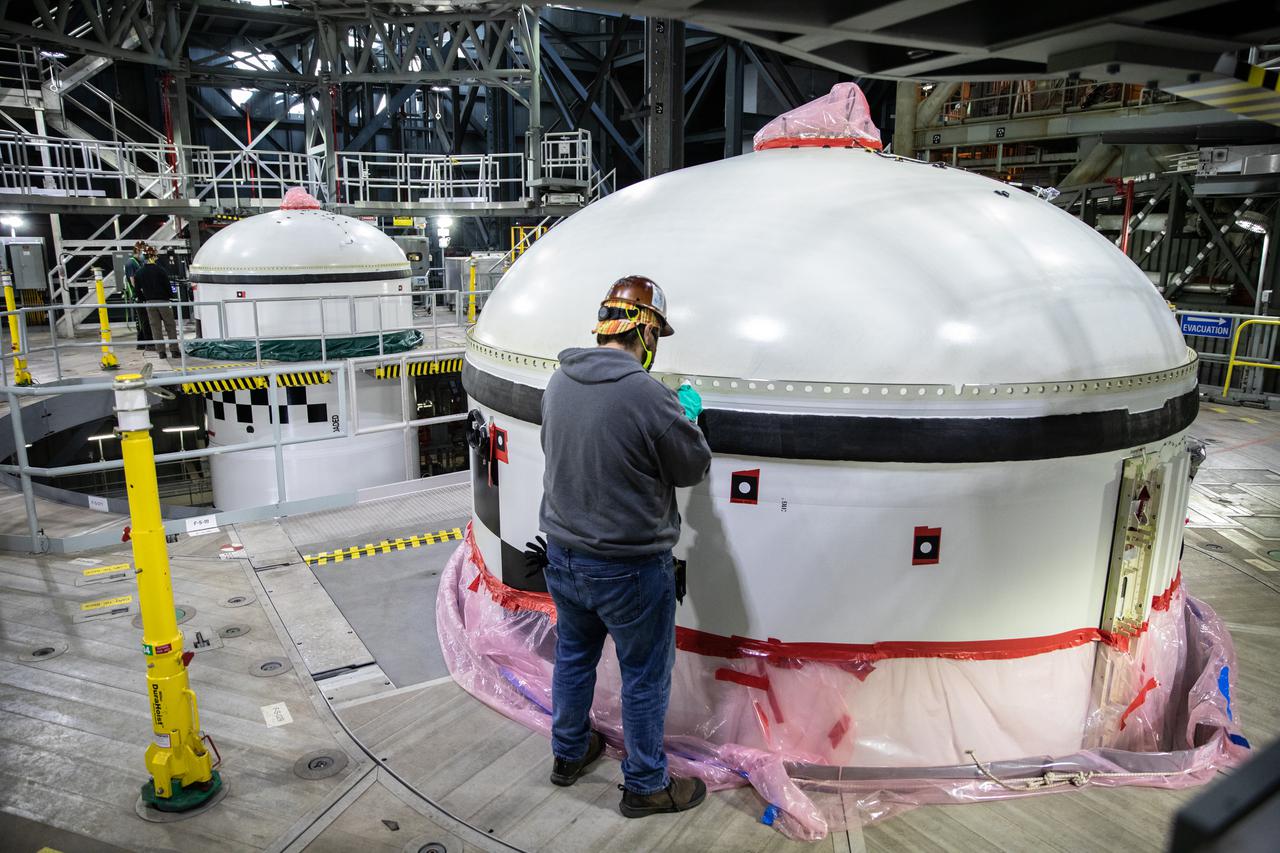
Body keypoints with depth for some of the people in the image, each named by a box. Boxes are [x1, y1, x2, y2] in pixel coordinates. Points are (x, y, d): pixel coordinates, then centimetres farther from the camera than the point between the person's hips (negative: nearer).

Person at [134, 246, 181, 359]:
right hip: (163, 300, -3)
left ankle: (161, 351, 5)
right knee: (170, 326, 2)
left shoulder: (139, 272, 3)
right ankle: (174, 350, -2)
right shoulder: (160, 269, -9)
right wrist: (171, 297, 3)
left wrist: (144, 299, 17)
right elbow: (167, 285, -9)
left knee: (156, 328, 7)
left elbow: (139, 289, 7)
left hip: (149, 302, 3)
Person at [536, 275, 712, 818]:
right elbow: (694, 468, -12)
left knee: (573, 655, 25)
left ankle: (569, 753, 45)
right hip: (629, 568, -6)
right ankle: (645, 785, 31)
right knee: (645, 676, 13)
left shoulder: (559, 381, -4)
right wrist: (688, 418, 7)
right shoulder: (647, 395, -25)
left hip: (562, 555, 7)